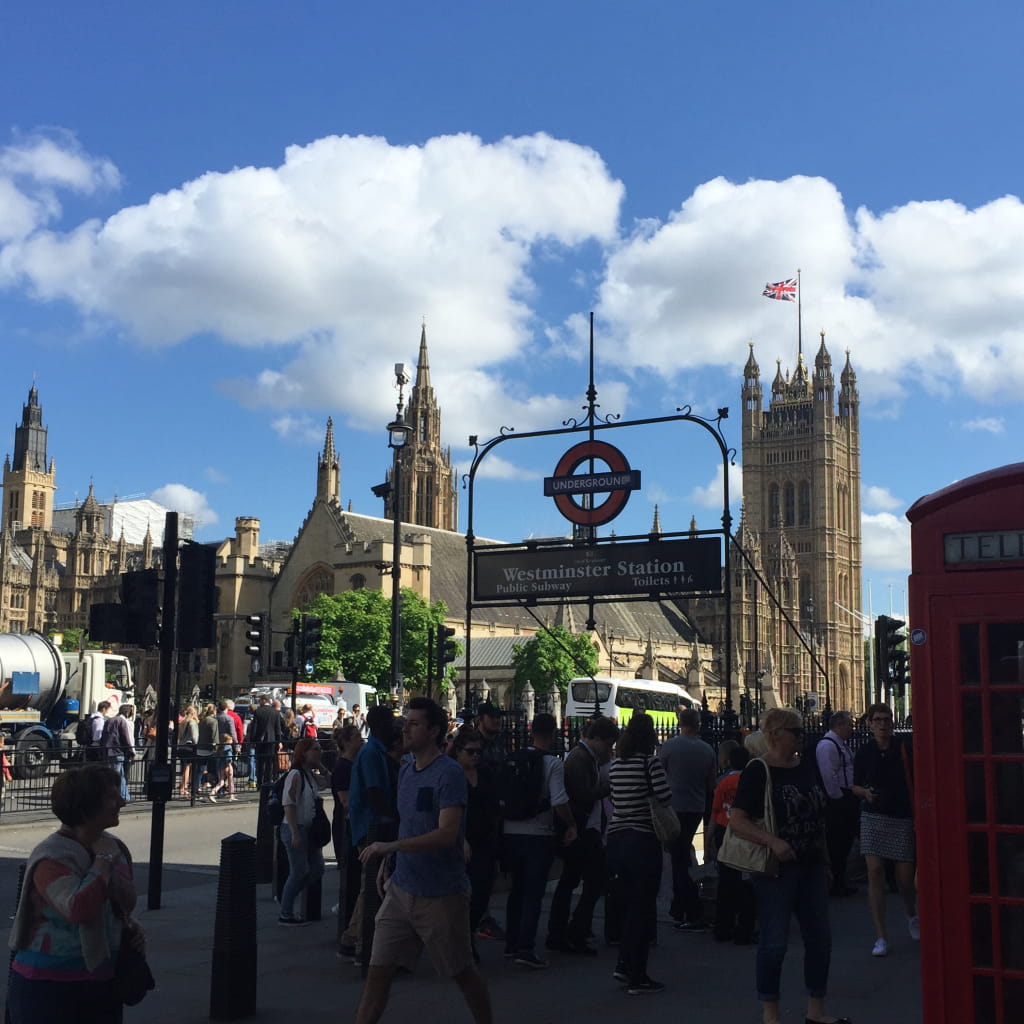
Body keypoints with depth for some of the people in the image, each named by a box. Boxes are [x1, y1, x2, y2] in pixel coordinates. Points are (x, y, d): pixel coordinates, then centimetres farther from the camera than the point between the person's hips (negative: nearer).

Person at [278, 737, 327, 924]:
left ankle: (287, 897, 27)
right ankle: (285, 914, 11)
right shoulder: (295, 775, -15)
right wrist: (295, 833, -23)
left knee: (317, 869, 11)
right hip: (295, 829, -9)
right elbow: (289, 805, -20)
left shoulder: (311, 776, 12)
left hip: (309, 829, 9)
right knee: (298, 872, -2)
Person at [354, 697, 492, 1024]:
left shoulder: (449, 774, -16)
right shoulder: (406, 771, 8)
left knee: (463, 972, 11)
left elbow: (447, 834, -26)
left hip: (442, 895, -6)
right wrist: (389, 863, 11)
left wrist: (391, 846, -31)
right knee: (377, 972, 1)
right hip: (401, 889, 6)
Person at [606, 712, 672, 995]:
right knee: (643, 909, 2)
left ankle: (624, 965, 21)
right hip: (643, 841, -6)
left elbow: (614, 800, 9)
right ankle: (637, 977, 7)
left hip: (616, 841, 6)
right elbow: (665, 797, -15)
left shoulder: (615, 766, 7)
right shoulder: (650, 762, -11)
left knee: (626, 905, 20)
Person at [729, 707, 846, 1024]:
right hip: (776, 868, -7)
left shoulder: (808, 767, 9)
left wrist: (825, 860, 17)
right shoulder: (758, 771, -11)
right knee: (774, 941, 0)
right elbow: (736, 819, -17)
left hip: (812, 866, 7)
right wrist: (772, 841, -28)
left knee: (820, 938, 11)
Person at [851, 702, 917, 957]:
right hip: (873, 817, 2)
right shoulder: (864, 752, 4)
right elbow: (855, 785, 14)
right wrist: (865, 792, -7)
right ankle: (881, 936, 0)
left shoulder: (905, 748, -3)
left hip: (903, 818, -1)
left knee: (905, 876, 2)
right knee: (875, 872, -7)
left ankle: (912, 916, 37)